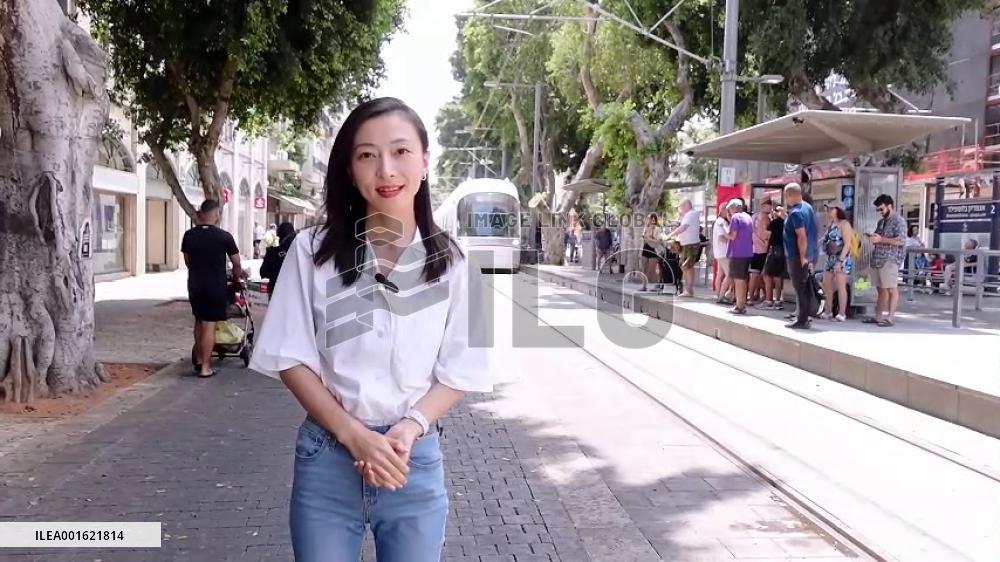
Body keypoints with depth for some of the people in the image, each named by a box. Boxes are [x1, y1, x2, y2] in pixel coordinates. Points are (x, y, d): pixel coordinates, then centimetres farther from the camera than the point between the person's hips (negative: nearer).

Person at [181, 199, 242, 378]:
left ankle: (199, 360, 26)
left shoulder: (189, 235, 2)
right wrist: (235, 279, 14)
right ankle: (205, 367, 0)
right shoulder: (224, 237, -10)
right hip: (216, 286, -4)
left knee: (199, 322, 20)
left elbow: (187, 260, 13)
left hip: (194, 285, 4)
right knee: (209, 325, -2)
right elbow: (237, 264, -5)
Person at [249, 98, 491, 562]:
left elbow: (459, 372, 1)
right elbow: (291, 359, -3)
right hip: (326, 459, 0)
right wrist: (353, 434, -14)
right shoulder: (314, 250, -5)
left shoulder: (452, 262, -2)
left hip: (416, 462, 1)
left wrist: (408, 429, -15)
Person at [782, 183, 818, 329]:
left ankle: (802, 320, 0)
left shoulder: (795, 213, -19)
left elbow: (802, 236, -25)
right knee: (807, 287, 14)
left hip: (798, 256, -9)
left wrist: (802, 257, -23)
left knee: (800, 288, -4)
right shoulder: (808, 207, 11)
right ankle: (805, 315, 21)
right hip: (810, 254, 9)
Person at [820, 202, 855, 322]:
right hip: (831, 258, 9)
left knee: (840, 286, -9)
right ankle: (828, 311, 19)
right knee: (827, 285, 10)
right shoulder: (831, 224, 16)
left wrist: (840, 260, -22)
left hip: (842, 259, -9)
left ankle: (842, 314, -6)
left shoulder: (844, 224, -9)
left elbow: (847, 244, -16)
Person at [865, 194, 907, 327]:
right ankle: (878, 316, 14)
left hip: (890, 260, -8)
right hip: (878, 259, 8)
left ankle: (890, 317, -3)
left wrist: (881, 239, -18)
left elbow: (901, 240, -17)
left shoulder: (899, 221, -6)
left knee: (891, 289, -5)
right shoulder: (881, 222, 20)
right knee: (881, 289, 10)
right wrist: (873, 237, 8)